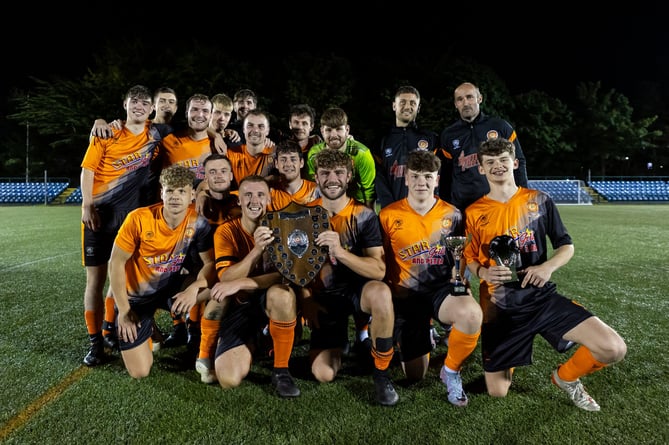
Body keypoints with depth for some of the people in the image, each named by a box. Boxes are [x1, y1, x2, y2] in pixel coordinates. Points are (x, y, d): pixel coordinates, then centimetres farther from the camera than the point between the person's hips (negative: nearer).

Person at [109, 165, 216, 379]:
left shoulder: (198, 221, -16)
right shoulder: (139, 219, -23)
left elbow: (211, 262, -15)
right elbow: (116, 263, -14)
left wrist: (194, 288, -35)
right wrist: (124, 310, -13)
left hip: (171, 288, 2)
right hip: (136, 296, -2)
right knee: (139, 372, -6)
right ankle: (147, 330, 27)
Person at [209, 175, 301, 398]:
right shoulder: (226, 231, -6)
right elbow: (226, 279, -18)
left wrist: (239, 283, -29)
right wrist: (257, 249, -33)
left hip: (272, 300, 0)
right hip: (241, 305, 1)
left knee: (281, 293, -38)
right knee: (229, 379, -15)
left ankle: (281, 370, -15)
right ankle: (250, 343, 21)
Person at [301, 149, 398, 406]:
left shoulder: (364, 216, -8)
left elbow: (379, 270, -17)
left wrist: (340, 251, -32)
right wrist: (306, 300, -6)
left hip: (357, 290, -1)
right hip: (324, 297, 2)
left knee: (381, 292, -38)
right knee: (323, 374, -12)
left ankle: (381, 373, -14)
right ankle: (339, 342, 25)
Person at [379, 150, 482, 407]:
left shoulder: (452, 214, 0)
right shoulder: (388, 216, -5)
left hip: (442, 289, 1)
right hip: (406, 295, 0)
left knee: (472, 314, -36)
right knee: (415, 376, 5)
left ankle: (451, 371, -5)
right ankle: (426, 335, 41)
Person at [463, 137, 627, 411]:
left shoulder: (539, 200, 1)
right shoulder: (474, 213, -3)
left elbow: (566, 246, 5)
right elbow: (469, 259, 4)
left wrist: (548, 267, -15)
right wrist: (484, 273, -18)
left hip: (543, 297, 1)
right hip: (500, 306, -1)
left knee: (614, 349, -17)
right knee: (497, 392, 1)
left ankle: (566, 377, 16)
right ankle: (508, 357, 37)